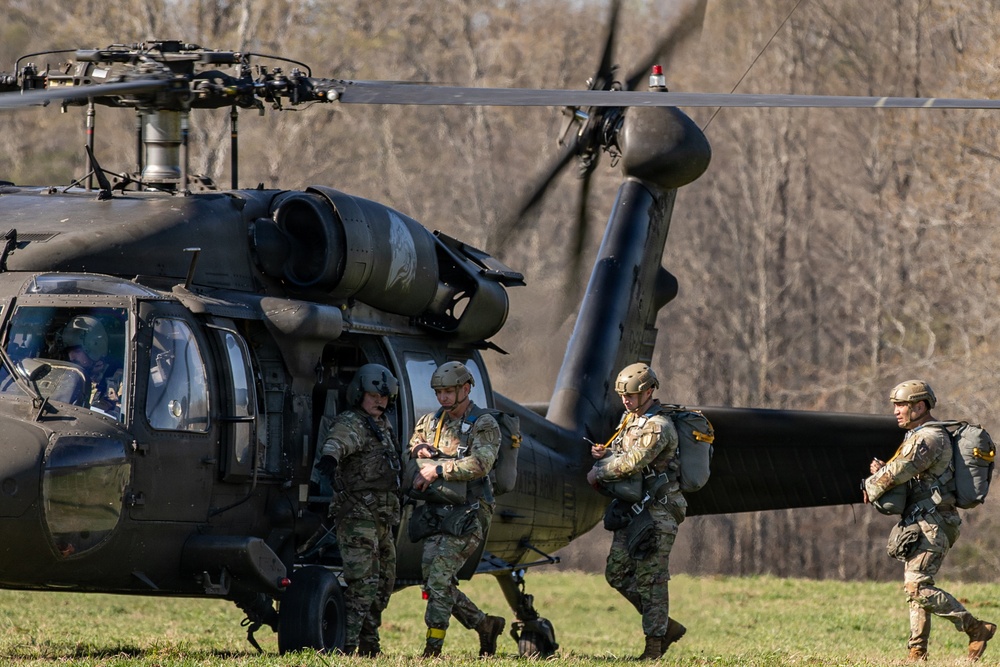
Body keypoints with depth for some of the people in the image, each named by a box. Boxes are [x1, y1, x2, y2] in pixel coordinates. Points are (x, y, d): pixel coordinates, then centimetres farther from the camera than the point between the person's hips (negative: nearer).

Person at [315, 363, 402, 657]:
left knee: (383, 582, 14)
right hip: (358, 514, -9)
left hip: (382, 518, 9)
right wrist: (330, 460, -53)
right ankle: (348, 645, -19)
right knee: (364, 581, -16)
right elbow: (336, 444, -32)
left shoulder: (383, 427, 18)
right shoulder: (351, 424, -10)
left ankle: (368, 643, 22)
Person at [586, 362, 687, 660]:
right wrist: (606, 453, 3)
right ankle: (667, 626, 16)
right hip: (633, 509, 10)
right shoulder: (630, 419, 14)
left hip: (657, 511, -10)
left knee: (650, 578, -9)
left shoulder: (658, 428, -17)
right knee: (617, 573, 8)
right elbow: (623, 454, 26)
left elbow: (632, 464, -25)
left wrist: (598, 473, -11)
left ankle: (654, 644, -4)